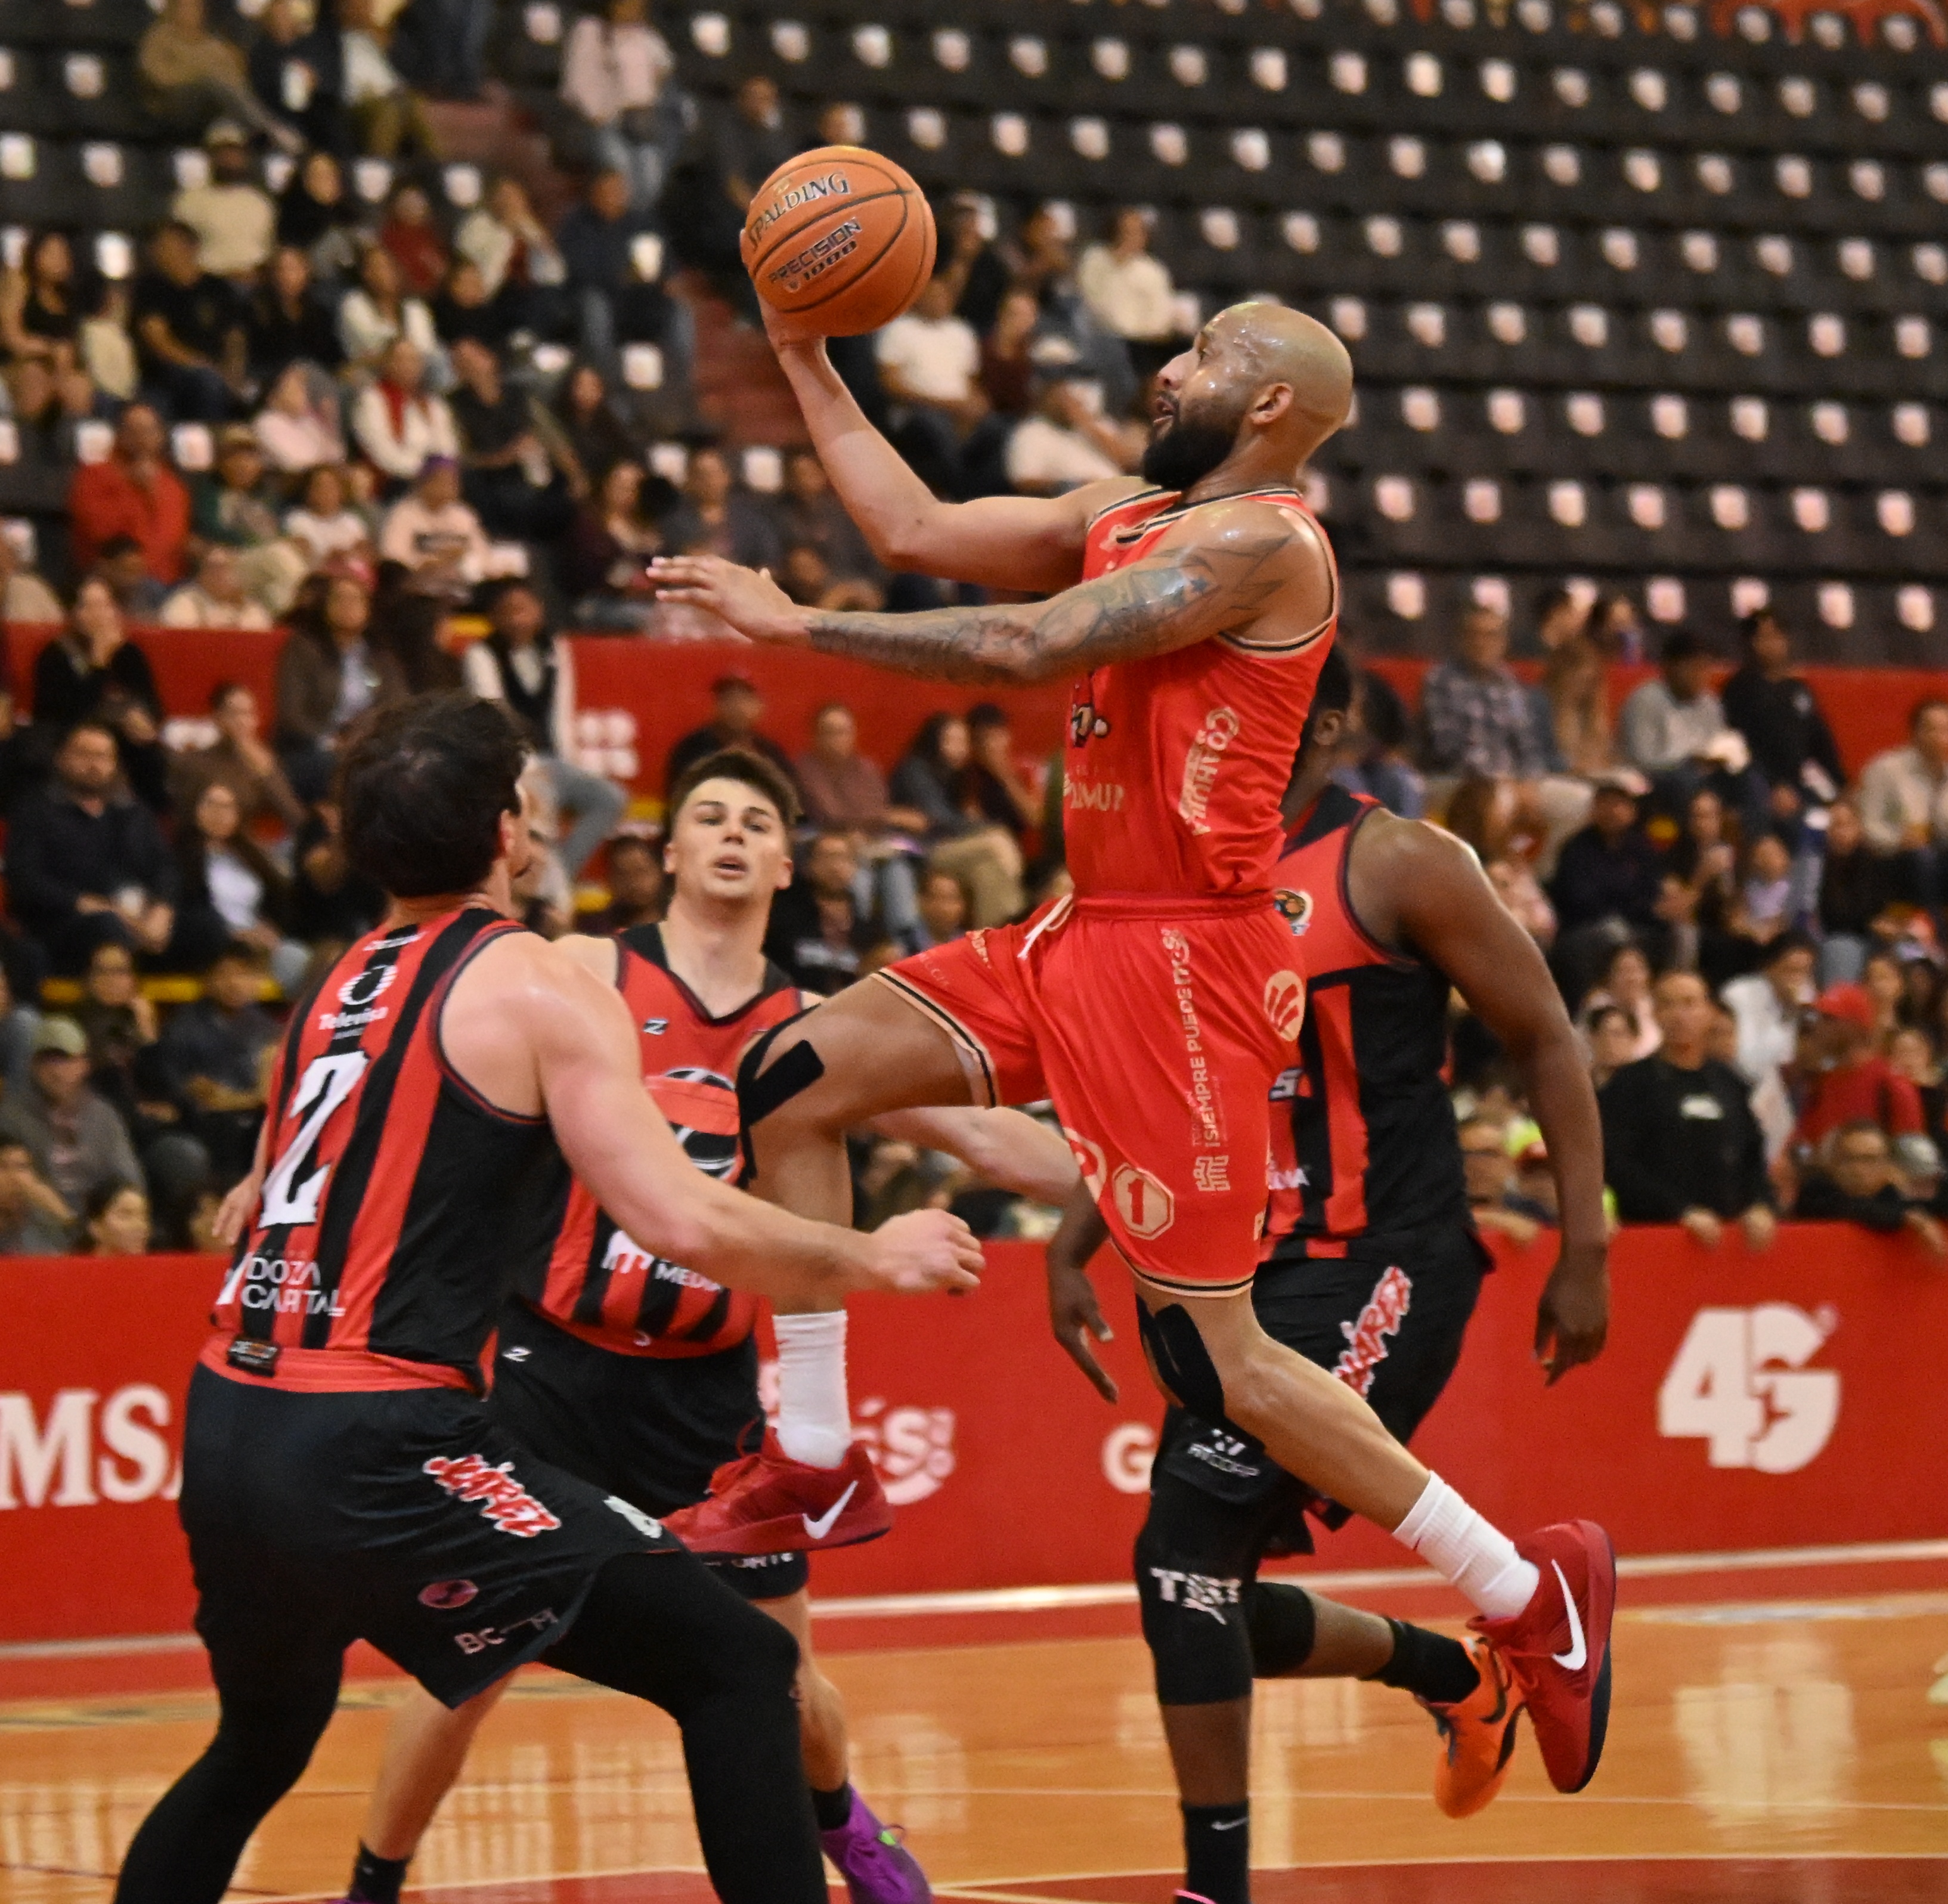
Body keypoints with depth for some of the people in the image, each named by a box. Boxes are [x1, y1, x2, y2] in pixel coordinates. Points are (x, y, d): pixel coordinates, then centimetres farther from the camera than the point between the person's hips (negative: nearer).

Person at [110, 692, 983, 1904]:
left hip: (228, 1434, 8)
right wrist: (877, 1258, 0)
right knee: (739, 1667, -5)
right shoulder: (540, 988, -5)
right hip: (372, 1450, -8)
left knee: (258, 1751, 31)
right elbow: (682, 1223, -13)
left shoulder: (339, 988, 18)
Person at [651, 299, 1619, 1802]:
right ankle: (816, 1462, 11)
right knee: (800, 1080, 4)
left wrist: (798, 623, -18)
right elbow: (918, 531, 16)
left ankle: (1532, 1592, 3)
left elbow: (1028, 649, -22)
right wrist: (805, 361, 14)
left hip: (1186, 961, -9)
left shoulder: (1266, 542, -15)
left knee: (1216, 1354, -8)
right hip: (1085, 934, 9)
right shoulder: (1128, 520, 13)